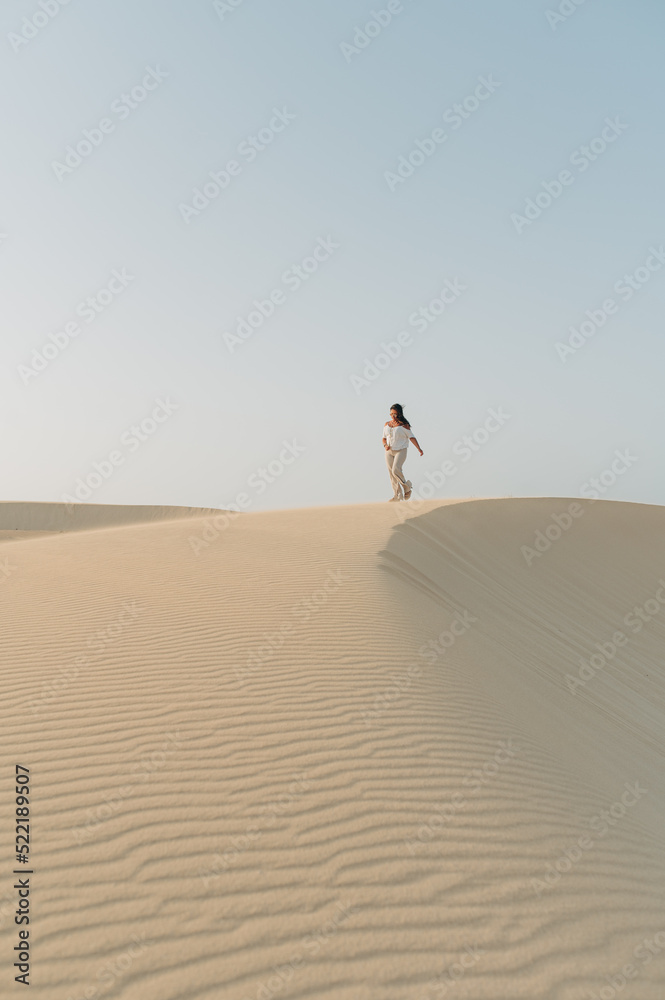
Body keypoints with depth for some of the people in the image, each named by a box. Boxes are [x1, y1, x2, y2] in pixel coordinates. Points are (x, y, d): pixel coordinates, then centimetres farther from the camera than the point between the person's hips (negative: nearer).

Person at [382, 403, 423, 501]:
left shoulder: (404, 425, -6)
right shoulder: (387, 424, 8)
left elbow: (412, 437, -6)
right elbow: (384, 438, 15)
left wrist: (419, 449, -13)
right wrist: (385, 445, -6)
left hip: (401, 451, -5)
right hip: (389, 452, 5)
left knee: (396, 470, -22)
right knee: (391, 473, 2)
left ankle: (407, 486, 3)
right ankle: (397, 495, 9)